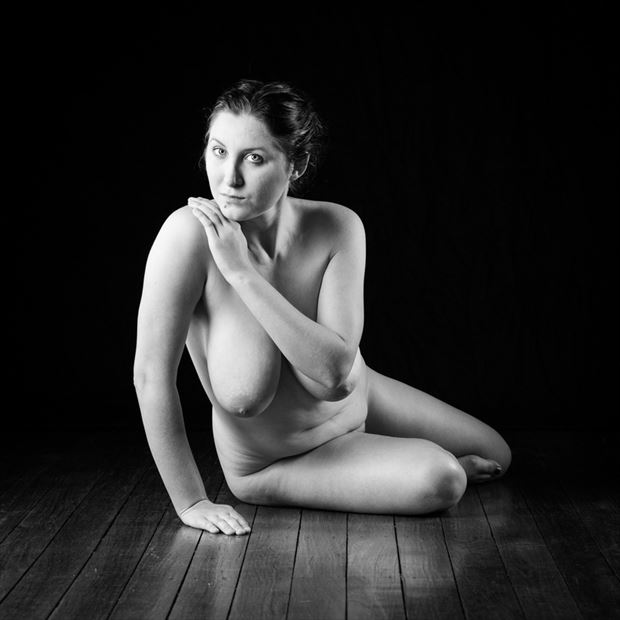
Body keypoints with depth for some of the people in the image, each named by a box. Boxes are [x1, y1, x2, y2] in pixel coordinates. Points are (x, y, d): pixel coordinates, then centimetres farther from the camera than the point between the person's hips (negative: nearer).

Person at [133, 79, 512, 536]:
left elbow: (335, 375, -31)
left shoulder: (337, 229, -22)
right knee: (439, 482, -23)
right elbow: (152, 374, -28)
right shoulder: (190, 234, -31)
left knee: (496, 457, 19)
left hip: (359, 400, 4)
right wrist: (190, 501, -24)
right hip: (270, 459, -4)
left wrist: (243, 273, -36)